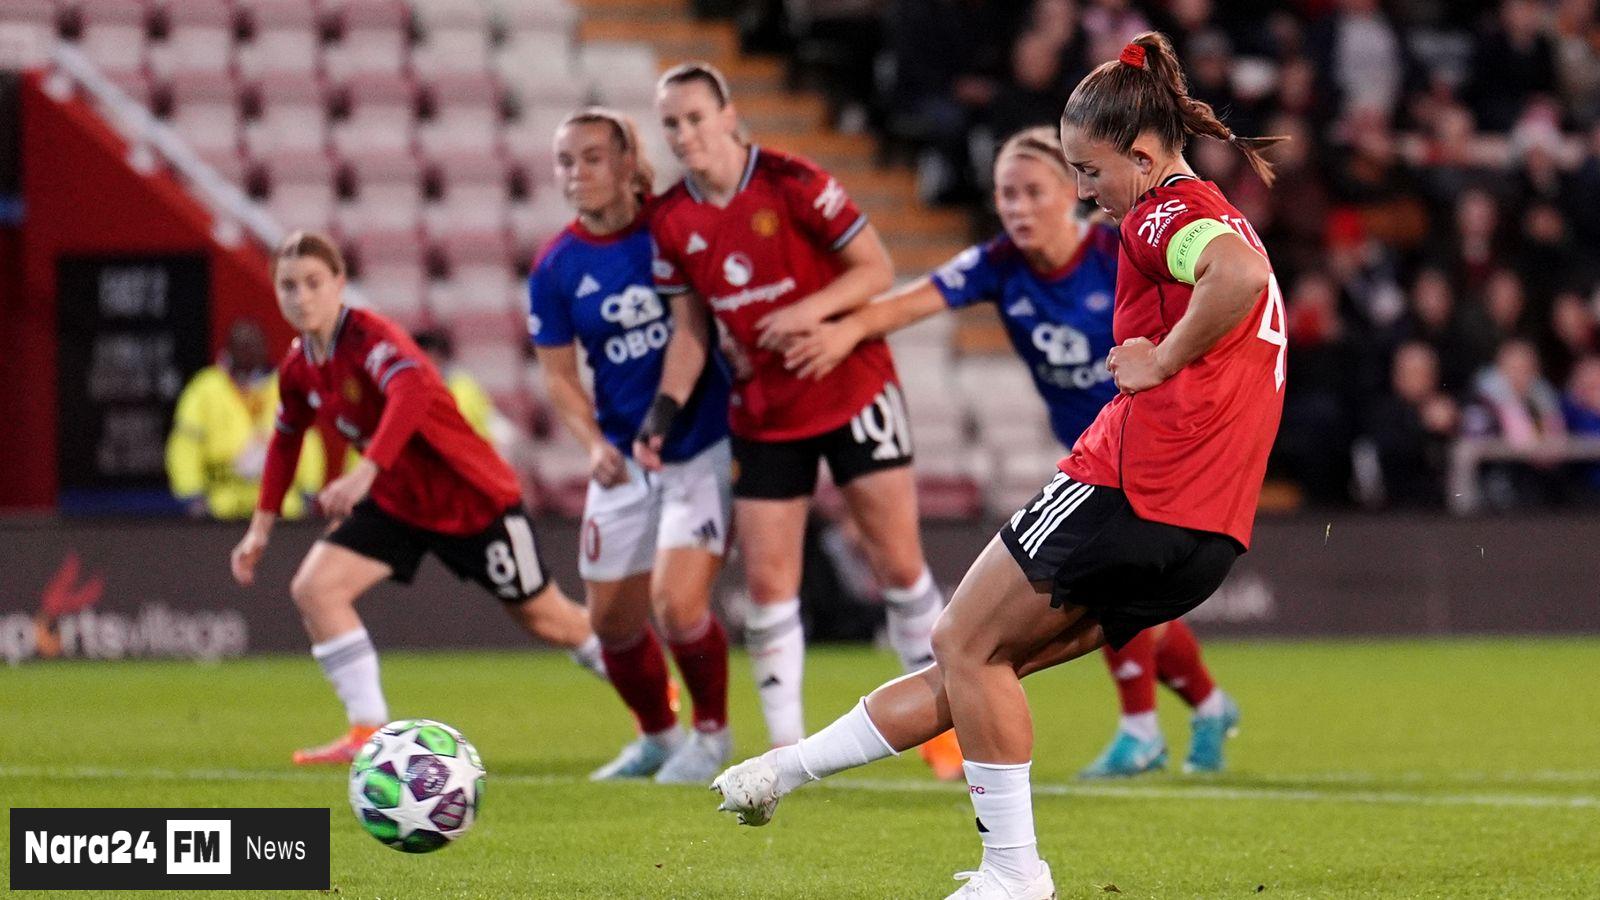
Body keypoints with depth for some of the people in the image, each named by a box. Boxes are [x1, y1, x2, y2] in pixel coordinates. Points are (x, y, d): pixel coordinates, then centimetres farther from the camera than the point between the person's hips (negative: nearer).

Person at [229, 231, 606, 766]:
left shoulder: (370, 337, -25)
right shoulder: (298, 369, -2)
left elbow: (411, 390, -46)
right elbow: (286, 440, 17)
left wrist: (367, 471, -57)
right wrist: (261, 527, 13)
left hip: (474, 497, -6)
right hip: (396, 504, 7)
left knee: (542, 618, 7)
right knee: (313, 587, -14)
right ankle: (369, 732, -11)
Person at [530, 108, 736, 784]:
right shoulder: (555, 269, -2)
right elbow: (559, 375, 3)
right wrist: (594, 443, -13)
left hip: (704, 449, -4)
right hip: (624, 461, 4)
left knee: (677, 602, -18)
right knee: (612, 621, 8)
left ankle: (712, 733, 9)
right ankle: (658, 736, 34)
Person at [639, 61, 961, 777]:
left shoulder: (791, 183, -14)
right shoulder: (671, 222, -1)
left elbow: (877, 268, -10)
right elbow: (690, 329, 8)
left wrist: (813, 309, -26)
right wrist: (665, 409, -5)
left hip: (852, 390, -4)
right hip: (763, 414, 4)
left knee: (899, 563, -1)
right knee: (767, 581, -3)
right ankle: (788, 745, 5)